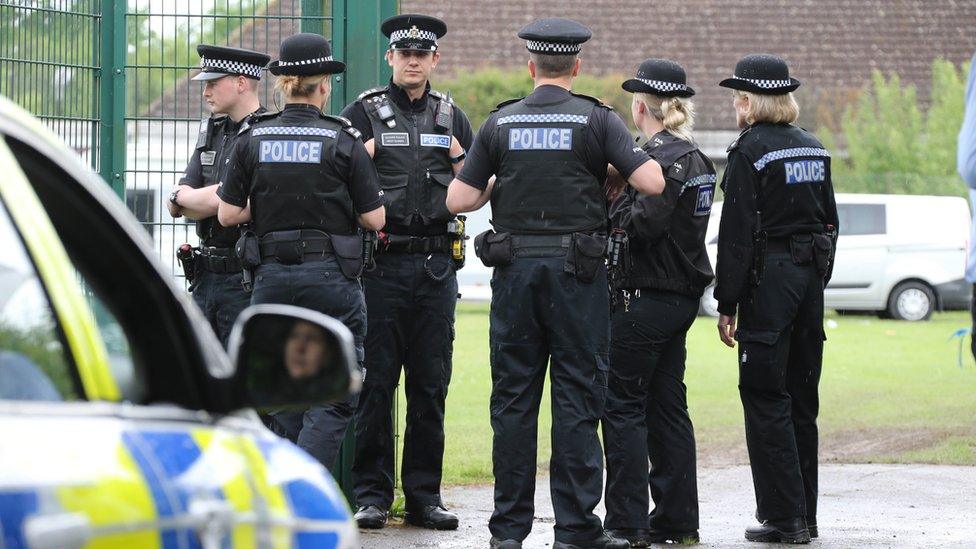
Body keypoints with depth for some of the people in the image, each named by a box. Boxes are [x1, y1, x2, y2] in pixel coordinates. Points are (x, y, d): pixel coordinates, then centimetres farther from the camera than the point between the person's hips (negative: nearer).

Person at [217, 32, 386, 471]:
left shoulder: (252, 139, 2)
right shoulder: (342, 142, -5)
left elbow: (227, 214, 3)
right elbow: (374, 218, -3)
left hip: (271, 278, 3)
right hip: (330, 276, -3)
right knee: (333, 398, 0)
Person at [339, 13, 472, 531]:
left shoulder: (451, 116, 13)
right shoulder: (364, 112, 3)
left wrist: (459, 159, -2)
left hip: (436, 265, 3)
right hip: (380, 261, -3)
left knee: (430, 385, 5)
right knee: (374, 382, -2)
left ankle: (424, 494, 11)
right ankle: (371, 493, 4)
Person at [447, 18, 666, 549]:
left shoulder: (500, 122, 5)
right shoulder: (597, 120, -2)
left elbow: (457, 200, 2)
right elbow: (653, 182, -11)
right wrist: (616, 167, 9)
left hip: (515, 269, 2)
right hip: (577, 269, -2)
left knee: (513, 398, 7)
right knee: (577, 396, 1)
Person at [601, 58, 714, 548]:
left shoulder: (659, 158, -16)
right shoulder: (694, 158, 13)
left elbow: (642, 225, -25)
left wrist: (617, 196, -8)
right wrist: (623, 197, 3)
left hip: (646, 299, -9)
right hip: (682, 298, 9)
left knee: (622, 403, -4)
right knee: (667, 406, 13)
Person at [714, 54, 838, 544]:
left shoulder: (750, 151, -10)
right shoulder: (813, 149, 12)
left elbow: (737, 234, -13)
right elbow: (829, 222, 16)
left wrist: (726, 305, -10)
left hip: (768, 279, -7)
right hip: (810, 276, 7)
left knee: (766, 400, -4)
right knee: (801, 399, 12)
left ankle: (784, 517, -7)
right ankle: (805, 514, 16)